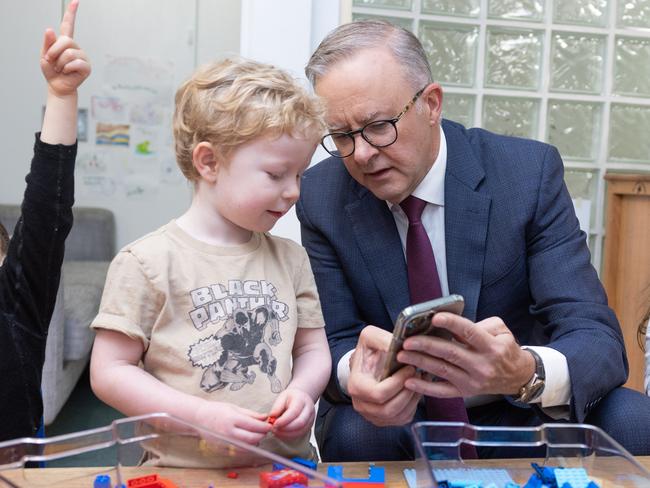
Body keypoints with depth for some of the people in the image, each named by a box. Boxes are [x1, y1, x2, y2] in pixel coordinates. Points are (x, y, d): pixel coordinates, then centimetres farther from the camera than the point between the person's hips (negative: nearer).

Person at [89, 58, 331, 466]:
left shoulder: (290, 258, 9)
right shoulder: (148, 263, -5)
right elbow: (109, 372, -4)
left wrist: (303, 391, -5)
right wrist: (201, 415, -13)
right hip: (186, 467, -4)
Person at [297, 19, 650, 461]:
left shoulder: (529, 172, -14)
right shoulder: (321, 198, -9)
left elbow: (597, 337, -19)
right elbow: (336, 344, -9)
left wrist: (525, 371, -43)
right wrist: (356, 370, -35)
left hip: (516, 417, 1)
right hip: (397, 420, 0)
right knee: (354, 431, -32)